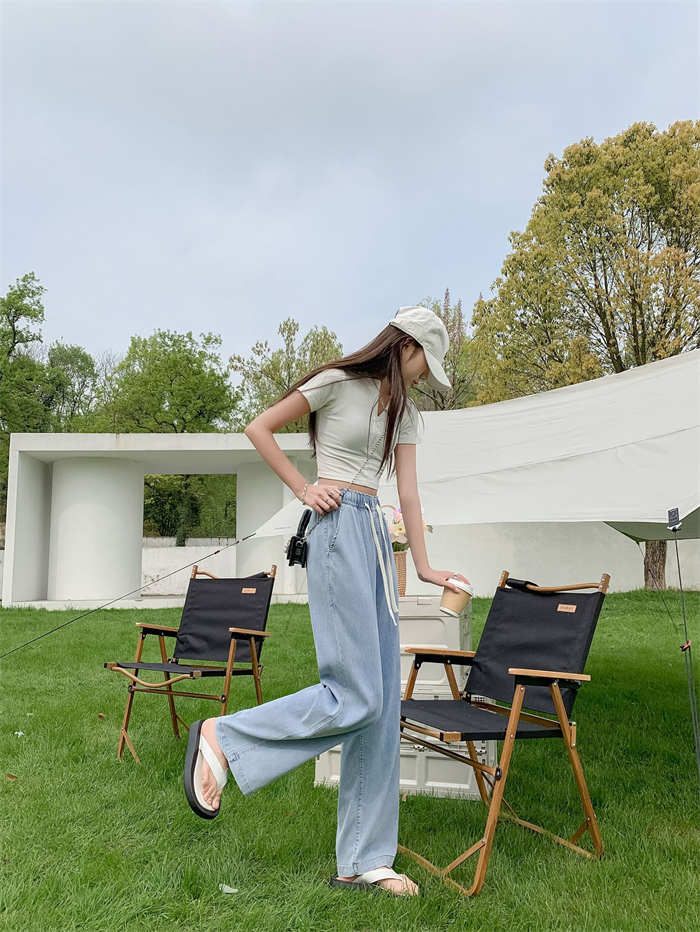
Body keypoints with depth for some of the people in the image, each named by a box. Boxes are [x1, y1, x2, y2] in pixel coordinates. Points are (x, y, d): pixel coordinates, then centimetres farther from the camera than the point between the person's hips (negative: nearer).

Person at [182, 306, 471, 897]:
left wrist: (424, 565, 7)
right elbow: (259, 429, 2)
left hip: (377, 534, 8)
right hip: (339, 526, -8)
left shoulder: (404, 410, 18)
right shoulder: (338, 382, -2)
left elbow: (408, 491, 13)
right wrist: (303, 488, -5)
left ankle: (363, 861, 15)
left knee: (383, 705, 5)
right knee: (355, 697, -13)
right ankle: (222, 738, 4)